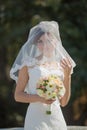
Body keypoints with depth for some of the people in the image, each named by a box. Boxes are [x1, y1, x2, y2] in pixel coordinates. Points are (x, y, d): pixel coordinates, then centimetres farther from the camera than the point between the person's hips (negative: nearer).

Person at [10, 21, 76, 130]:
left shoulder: (61, 65, 9)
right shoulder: (29, 64, 0)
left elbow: (63, 102, 10)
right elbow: (18, 95, 0)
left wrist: (67, 75, 1)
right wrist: (40, 98, -15)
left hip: (57, 118, 3)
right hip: (36, 118, -3)